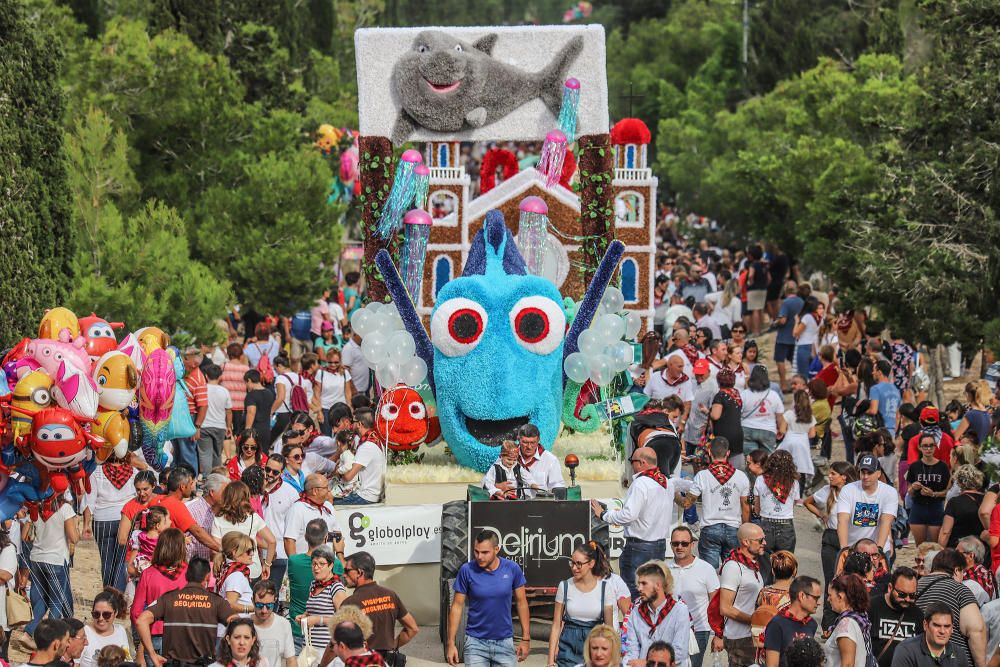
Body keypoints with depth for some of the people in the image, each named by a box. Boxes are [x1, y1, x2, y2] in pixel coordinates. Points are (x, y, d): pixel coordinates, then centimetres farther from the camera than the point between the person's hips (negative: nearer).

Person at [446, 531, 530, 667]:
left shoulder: (512, 569, -5)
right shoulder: (467, 571, -8)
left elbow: (521, 602, 5)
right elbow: (457, 606, -2)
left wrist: (526, 639, 4)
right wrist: (451, 643, -4)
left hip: (504, 642, 1)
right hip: (476, 642, -1)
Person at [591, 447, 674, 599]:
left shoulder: (641, 484, -17)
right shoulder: (666, 483, 9)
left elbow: (628, 515, -23)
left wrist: (603, 514, -12)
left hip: (639, 546, -8)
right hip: (660, 545, 9)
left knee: (632, 592, -4)